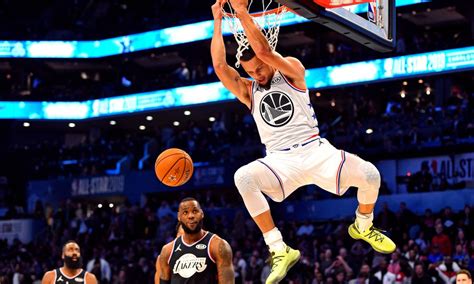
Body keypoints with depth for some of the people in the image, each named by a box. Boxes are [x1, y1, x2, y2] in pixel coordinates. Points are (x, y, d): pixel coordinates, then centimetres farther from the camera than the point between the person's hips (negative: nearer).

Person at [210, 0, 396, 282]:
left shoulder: (292, 71, 5)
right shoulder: (248, 91, 13)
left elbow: (264, 51, -14)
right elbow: (220, 65, -3)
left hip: (315, 150, -1)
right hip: (280, 160, 1)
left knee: (369, 174, -23)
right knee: (243, 178, -33)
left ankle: (363, 227, 13)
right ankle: (280, 250, -28)